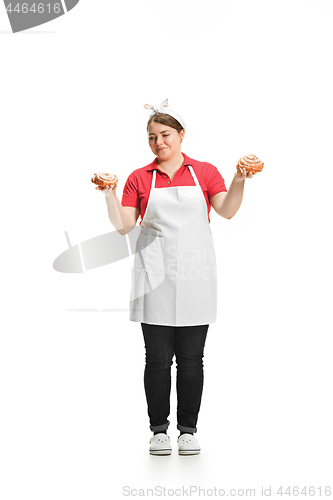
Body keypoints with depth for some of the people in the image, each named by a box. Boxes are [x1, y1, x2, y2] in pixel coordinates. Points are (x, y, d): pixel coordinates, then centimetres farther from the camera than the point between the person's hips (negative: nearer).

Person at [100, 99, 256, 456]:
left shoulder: (205, 172, 8)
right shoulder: (139, 178, 9)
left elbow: (226, 211, -6)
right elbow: (123, 226, 3)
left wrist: (239, 181, -20)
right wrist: (109, 193, -10)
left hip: (194, 276, 0)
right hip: (154, 278, 0)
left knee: (191, 358, 4)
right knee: (158, 357, 2)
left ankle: (188, 430, 16)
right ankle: (159, 430, 14)